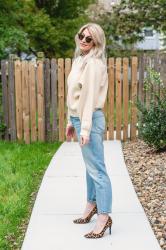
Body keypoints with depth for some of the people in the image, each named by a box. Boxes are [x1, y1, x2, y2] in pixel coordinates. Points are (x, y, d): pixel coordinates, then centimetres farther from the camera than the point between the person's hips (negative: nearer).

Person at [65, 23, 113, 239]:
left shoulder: (93, 63, -14)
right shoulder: (80, 59, 14)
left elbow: (90, 97, -20)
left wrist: (85, 127, -23)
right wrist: (71, 121, 19)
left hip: (90, 120, -9)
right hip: (78, 118, 9)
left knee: (96, 169, -6)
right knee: (90, 166, 19)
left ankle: (104, 217, 0)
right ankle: (92, 205, 32)